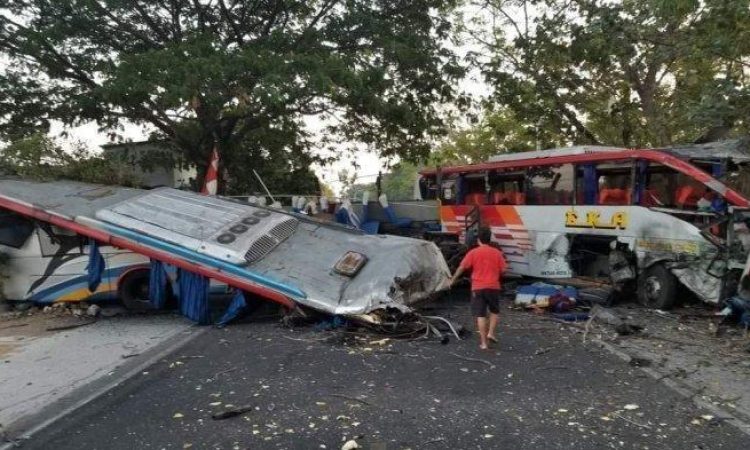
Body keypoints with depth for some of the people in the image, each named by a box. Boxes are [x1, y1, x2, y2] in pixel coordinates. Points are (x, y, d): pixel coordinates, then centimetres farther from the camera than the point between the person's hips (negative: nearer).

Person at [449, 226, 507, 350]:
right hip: (493, 287, 1)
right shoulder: (497, 253, 1)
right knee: (494, 312, 22)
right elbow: (503, 270, 2)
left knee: (480, 315, 1)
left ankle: (483, 342, 1)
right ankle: (491, 333, 10)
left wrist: (453, 280, 10)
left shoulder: (473, 252, -3)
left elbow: (462, 267, -3)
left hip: (478, 288, -1)